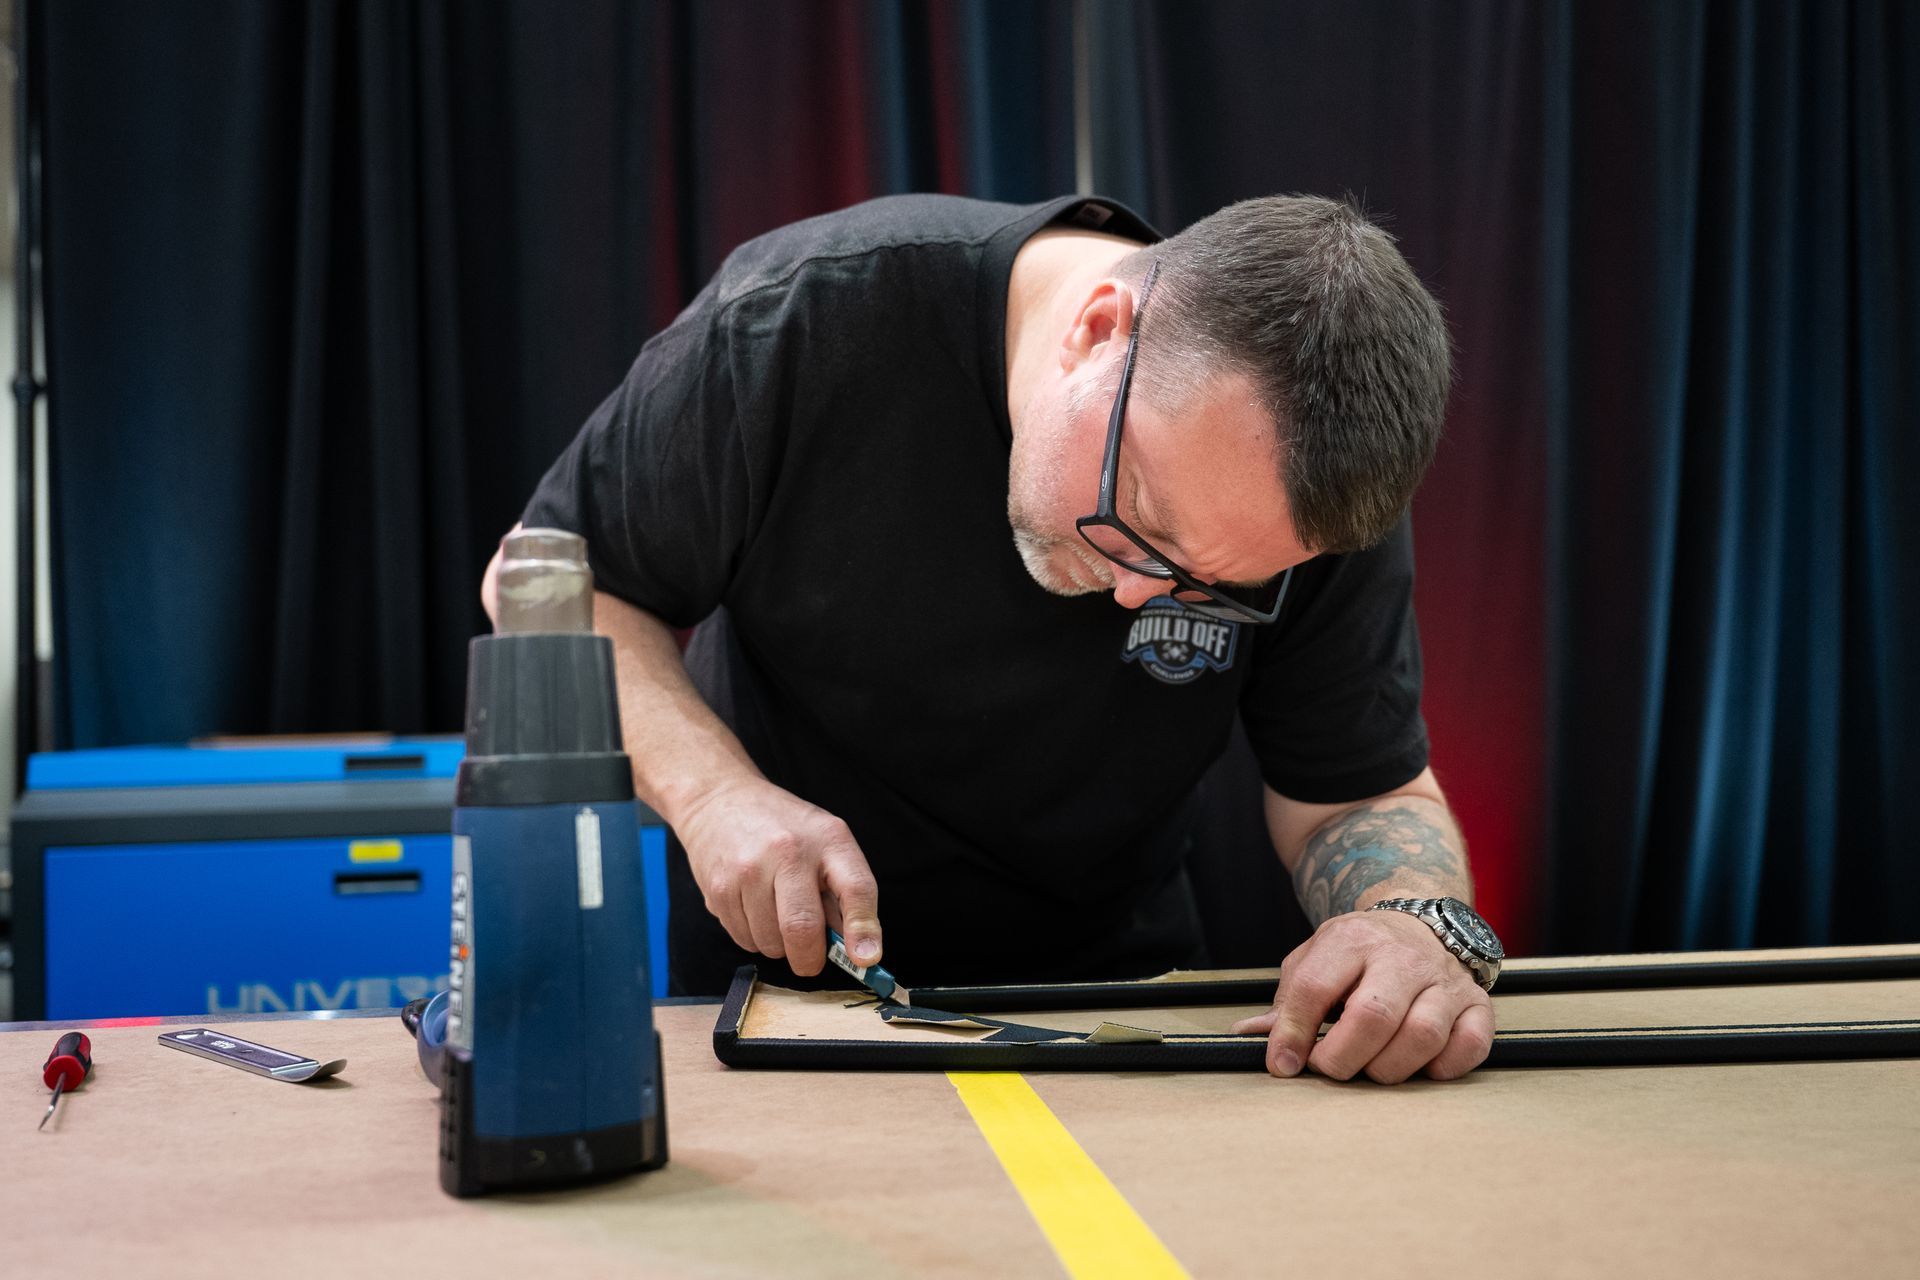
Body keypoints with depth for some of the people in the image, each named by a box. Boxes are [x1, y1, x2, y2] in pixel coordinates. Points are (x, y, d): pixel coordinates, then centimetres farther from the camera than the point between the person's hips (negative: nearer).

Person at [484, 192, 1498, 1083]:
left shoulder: (1325, 481, -17)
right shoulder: (803, 320, -24)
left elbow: (1367, 792, -9)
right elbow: (551, 580, -12)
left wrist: (1413, 922, -31)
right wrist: (712, 791, -26)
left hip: (1109, 978, 1)